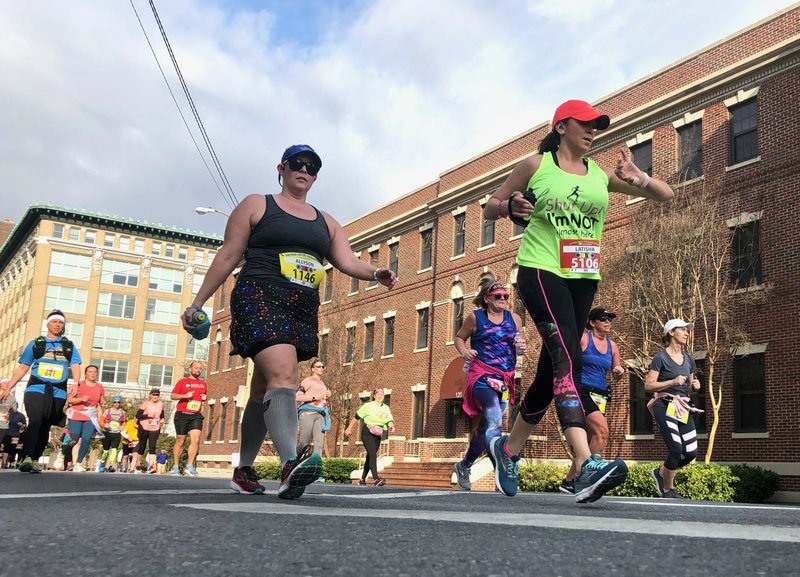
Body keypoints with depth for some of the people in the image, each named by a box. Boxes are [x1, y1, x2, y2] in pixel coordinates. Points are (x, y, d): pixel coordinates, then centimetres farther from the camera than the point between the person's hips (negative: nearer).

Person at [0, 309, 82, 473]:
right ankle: (27, 457, -22)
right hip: (35, 389, -2)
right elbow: (22, 368, 11)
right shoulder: (35, 344, 12)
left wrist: (76, 383, -17)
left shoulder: (70, 346, 15)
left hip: (58, 393, 2)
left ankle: (35, 460, 12)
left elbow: (75, 367, 3)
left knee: (45, 428, 4)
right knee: (35, 422, -21)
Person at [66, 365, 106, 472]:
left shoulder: (100, 387, 9)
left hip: (91, 419, 2)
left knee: (86, 440, -12)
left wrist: (102, 403, -1)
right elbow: (69, 400, -3)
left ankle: (78, 463, -10)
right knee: (75, 440, -4)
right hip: (76, 417, -2)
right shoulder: (78, 385, 0)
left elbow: (101, 402, 22)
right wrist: (81, 399, -18)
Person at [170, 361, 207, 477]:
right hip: (182, 415, -2)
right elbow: (172, 396, 1)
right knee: (180, 441, 4)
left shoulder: (203, 384, 16)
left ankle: (190, 465, -9)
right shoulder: (182, 382, 4)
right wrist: (185, 396, -15)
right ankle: (175, 466, 15)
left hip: (196, 416, 2)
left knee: (195, 440, -14)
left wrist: (205, 398, 5)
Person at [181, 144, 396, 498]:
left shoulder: (326, 223, 20)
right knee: (283, 376, -27)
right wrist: (198, 302, 0)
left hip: (302, 311, 5)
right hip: (260, 299, -5)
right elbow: (228, 256, 4)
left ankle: (243, 471, 22)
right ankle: (290, 464, -40)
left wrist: (376, 274, -14)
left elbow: (348, 262, 7)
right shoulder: (256, 206, 9)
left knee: (264, 392, 10)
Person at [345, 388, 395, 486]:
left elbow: (389, 420, -3)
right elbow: (357, 417, 0)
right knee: (373, 454, -19)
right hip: (367, 433, -6)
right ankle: (376, 479, -27)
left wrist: (391, 427, -26)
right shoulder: (368, 406, -5)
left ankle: (362, 479, 22)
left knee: (370, 456, 11)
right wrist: (349, 428, 2)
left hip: (378, 434, 6)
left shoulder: (386, 408, 9)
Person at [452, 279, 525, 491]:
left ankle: (464, 466, 29)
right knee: (495, 422, -23)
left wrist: (521, 347, -3)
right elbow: (459, 337, 11)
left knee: (486, 426, 11)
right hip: (483, 376, -5)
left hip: (505, 379, 5)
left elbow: (518, 344, 21)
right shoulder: (475, 317, 1)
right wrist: (464, 351, -10)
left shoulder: (514, 318, 10)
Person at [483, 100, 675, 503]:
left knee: (552, 371, 7)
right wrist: (510, 206, -11)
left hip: (584, 279, 5)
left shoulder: (601, 175, 14)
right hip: (541, 271, -5)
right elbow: (489, 208, 12)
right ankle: (585, 466, -34)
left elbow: (665, 195, 16)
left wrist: (640, 179, -5)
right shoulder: (535, 165, 5)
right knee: (567, 357, -25)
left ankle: (509, 449, 26)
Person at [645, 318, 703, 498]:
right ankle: (668, 490, 8)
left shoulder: (688, 359, 14)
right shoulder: (660, 357, -5)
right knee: (676, 449, -15)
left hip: (683, 408, 7)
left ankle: (660, 472, 24)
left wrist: (695, 385, 2)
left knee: (691, 452, -1)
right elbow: (648, 386, -10)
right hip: (665, 407, -7)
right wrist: (672, 382, -19)